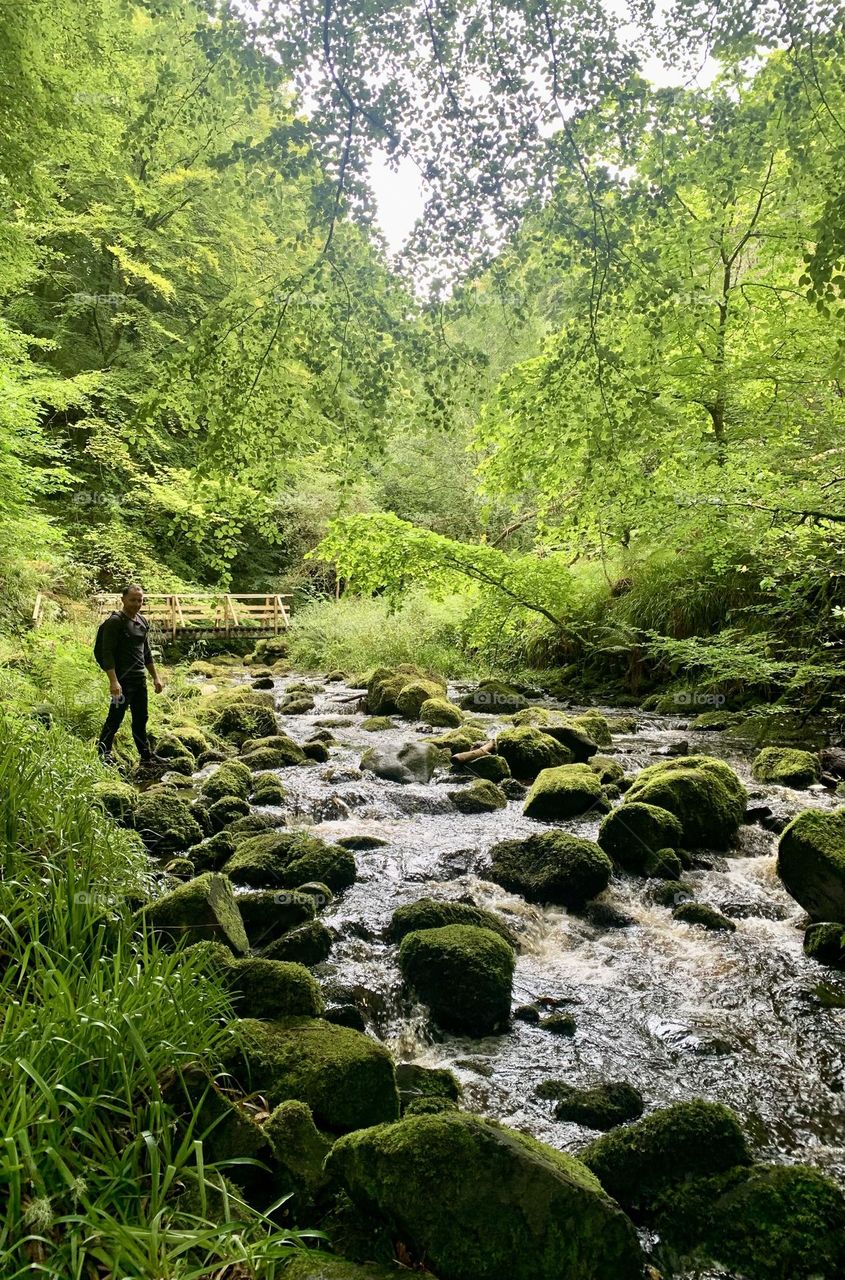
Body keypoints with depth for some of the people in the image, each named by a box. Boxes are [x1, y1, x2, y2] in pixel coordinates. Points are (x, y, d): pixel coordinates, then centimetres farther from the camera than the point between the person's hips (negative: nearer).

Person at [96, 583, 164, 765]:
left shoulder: (142, 622, 14)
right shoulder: (114, 622, -11)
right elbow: (107, 653, -17)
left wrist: (156, 677, 19)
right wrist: (113, 681, -25)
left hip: (140, 679, 8)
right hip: (123, 680, -8)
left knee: (141, 718, 13)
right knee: (115, 718, -3)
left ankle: (146, 756, 21)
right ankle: (103, 753, 8)